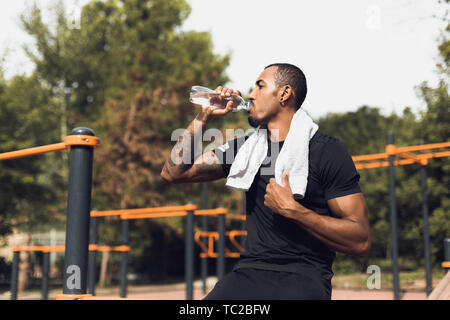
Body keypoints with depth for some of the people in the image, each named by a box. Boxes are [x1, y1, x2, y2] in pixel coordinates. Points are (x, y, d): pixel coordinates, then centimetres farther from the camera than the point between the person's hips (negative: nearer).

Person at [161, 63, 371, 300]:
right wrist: (204, 117, 9)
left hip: (303, 278, -3)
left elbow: (361, 242, -8)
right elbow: (173, 172, 16)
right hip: (249, 271, 4)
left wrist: (292, 209, -15)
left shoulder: (328, 151, -1)